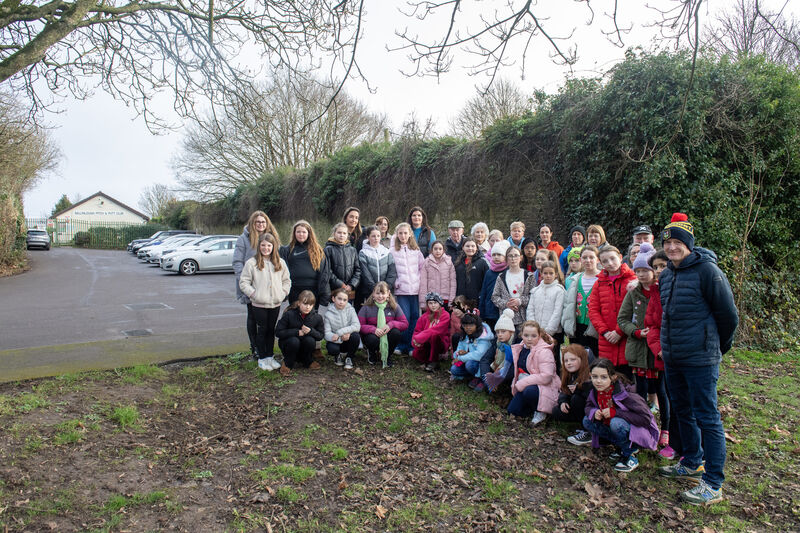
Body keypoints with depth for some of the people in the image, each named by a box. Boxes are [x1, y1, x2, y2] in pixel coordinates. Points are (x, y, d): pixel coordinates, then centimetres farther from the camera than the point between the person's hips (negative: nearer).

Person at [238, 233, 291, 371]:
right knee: (261, 331, 4)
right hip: (259, 304, -3)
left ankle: (270, 357, 24)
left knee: (271, 331, 13)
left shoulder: (280, 263, 5)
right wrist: (254, 294, -13)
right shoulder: (251, 263, -6)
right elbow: (243, 282, -5)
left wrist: (282, 293, -1)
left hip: (275, 304, 3)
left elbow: (287, 280, 12)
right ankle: (261, 358, 16)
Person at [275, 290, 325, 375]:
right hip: (287, 343, -2)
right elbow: (278, 332, -20)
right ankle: (287, 364, -7)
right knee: (294, 341, -35)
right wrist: (297, 332, -28)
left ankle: (308, 361, 1)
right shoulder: (289, 314, -21)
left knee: (310, 340, -30)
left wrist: (311, 331, -27)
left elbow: (321, 335, -5)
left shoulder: (317, 317, -13)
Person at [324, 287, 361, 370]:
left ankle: (348, 358, -4)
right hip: (336, 341, -1)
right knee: (332, 349, -34)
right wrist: (340, 338, -33)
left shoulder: (350, 310, -5)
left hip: (348, 340, 1)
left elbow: (357, 326, -18)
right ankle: (338, 356, 6)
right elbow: (327, 333, -14)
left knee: (355, 336, -31)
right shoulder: (328, 314, -8)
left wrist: (340, 332, -29)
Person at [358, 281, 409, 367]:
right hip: (372, 335, -2)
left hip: (387, 336, 2)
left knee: (396, 333, -30)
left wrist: (391, 324, -24)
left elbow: (405, 324, -4)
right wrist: (373, 329, -29)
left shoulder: (394, 307, -4)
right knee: (373, 339, -36)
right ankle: (371, 353, 5)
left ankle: (387, 356, 0)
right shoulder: (367, 307, -8)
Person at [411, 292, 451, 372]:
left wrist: (419, 338, -28)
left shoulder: (445, 315, -11)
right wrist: (416, 341, -23)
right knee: (416, 354, -22)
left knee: (434, 335, -34)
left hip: (441, 344, -4)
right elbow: (417, 331, 0)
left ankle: (434, 362, -17)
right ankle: (426, 360, 11)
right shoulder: (425, 316, 4)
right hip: (427, 345, 4)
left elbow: (436, 330, -24)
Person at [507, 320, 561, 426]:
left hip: (544, 387, -8)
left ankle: (541, 412, -8)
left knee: (529, 391, -38)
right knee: (512, 410, 0)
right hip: (524, 386, 8)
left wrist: (521, 384, -25)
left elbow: (546, 377, -27)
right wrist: (516, 384, 6)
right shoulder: (521, 348, 4)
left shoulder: (544, 351, -21)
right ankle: (536, 405, 21)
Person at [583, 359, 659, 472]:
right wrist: (594, 412, -17)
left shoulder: (625, 393, -28)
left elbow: (646, 418, -29)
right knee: (587, 421, -7)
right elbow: (588, 407, 8)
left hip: (639, 431, -7)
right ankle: (622, 447, 2)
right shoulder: (595, 391, -10)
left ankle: (630, 456, -10)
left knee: (616, 423, -35)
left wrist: (615, 412, -31)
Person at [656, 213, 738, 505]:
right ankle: (692, 463, 37)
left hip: (700, 358, -8)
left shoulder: (707, 270, -13)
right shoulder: (666, 275, 10)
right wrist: (667, 344, 19)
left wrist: (719, 347, 5)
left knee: (706, 417, -1)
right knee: (682, 411, 19)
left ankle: (712, 485, 8)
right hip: (672, 357, 8)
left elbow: (728, 314, -7)